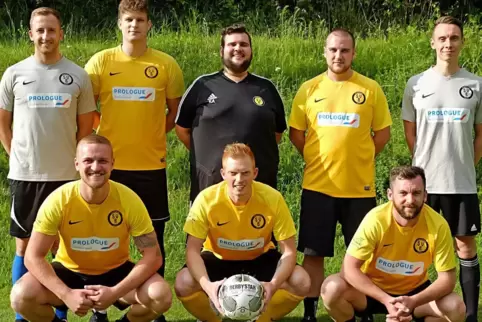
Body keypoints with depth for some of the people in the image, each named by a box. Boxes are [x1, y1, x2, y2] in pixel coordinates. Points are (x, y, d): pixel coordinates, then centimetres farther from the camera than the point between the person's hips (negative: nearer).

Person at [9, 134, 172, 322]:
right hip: (70, 272, 0)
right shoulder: (58, 201, -22)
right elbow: (33, 256, -19)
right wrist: (67, 294, -33)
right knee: (21, 296, -28)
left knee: (161, 296, -27)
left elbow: (153, 256, -17)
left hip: (115, 272, 0)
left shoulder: (129, 200, -21)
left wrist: (115, 292, -30)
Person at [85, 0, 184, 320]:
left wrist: (150, 135, 2)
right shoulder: (101, 61, -1)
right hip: (110, 164, 0)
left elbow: (176, 112, 11)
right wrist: (103, 136, 1)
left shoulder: (167, 64, 0)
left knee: (153, 238, 6)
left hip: (151, 165, 0)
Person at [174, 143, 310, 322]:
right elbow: (193, 250, -24)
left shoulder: (272, 198, -25)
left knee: (301, 282, -25)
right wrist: (207, 285, -43)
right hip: (218, 260, -1)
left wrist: (273, 284, -40)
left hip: (260, 259, 1)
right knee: (183, 284, -30)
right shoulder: (207, 199, -26)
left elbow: (289, 251, -20)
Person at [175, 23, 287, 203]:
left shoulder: (266, 88, 10)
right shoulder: (203, 85, 4)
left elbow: (277, 132, 19)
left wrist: (258, 153, 9)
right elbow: (182, 128, 10)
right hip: (209, 183, -2)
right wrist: (205, 155, 5)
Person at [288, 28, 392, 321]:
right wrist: (319, 161, 6)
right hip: (318, 185, 1)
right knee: (314, 254, 4)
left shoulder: (371, 89, -1)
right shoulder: (309, 89, 2)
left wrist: (358, 160, 4)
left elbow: (383, 133, 6)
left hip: (360, 187, -1)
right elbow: (296, 133, 9)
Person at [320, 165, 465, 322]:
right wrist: (386, 300, -36)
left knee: (457, 308, -23)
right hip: (373, 289, -2)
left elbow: (447, 278, -16)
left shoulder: (438, 225, -20)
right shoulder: (376, 220, -25)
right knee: (331, 289, -30)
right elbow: (349, 268, -25)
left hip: (414, 291, 2)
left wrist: (413, 301, -34)